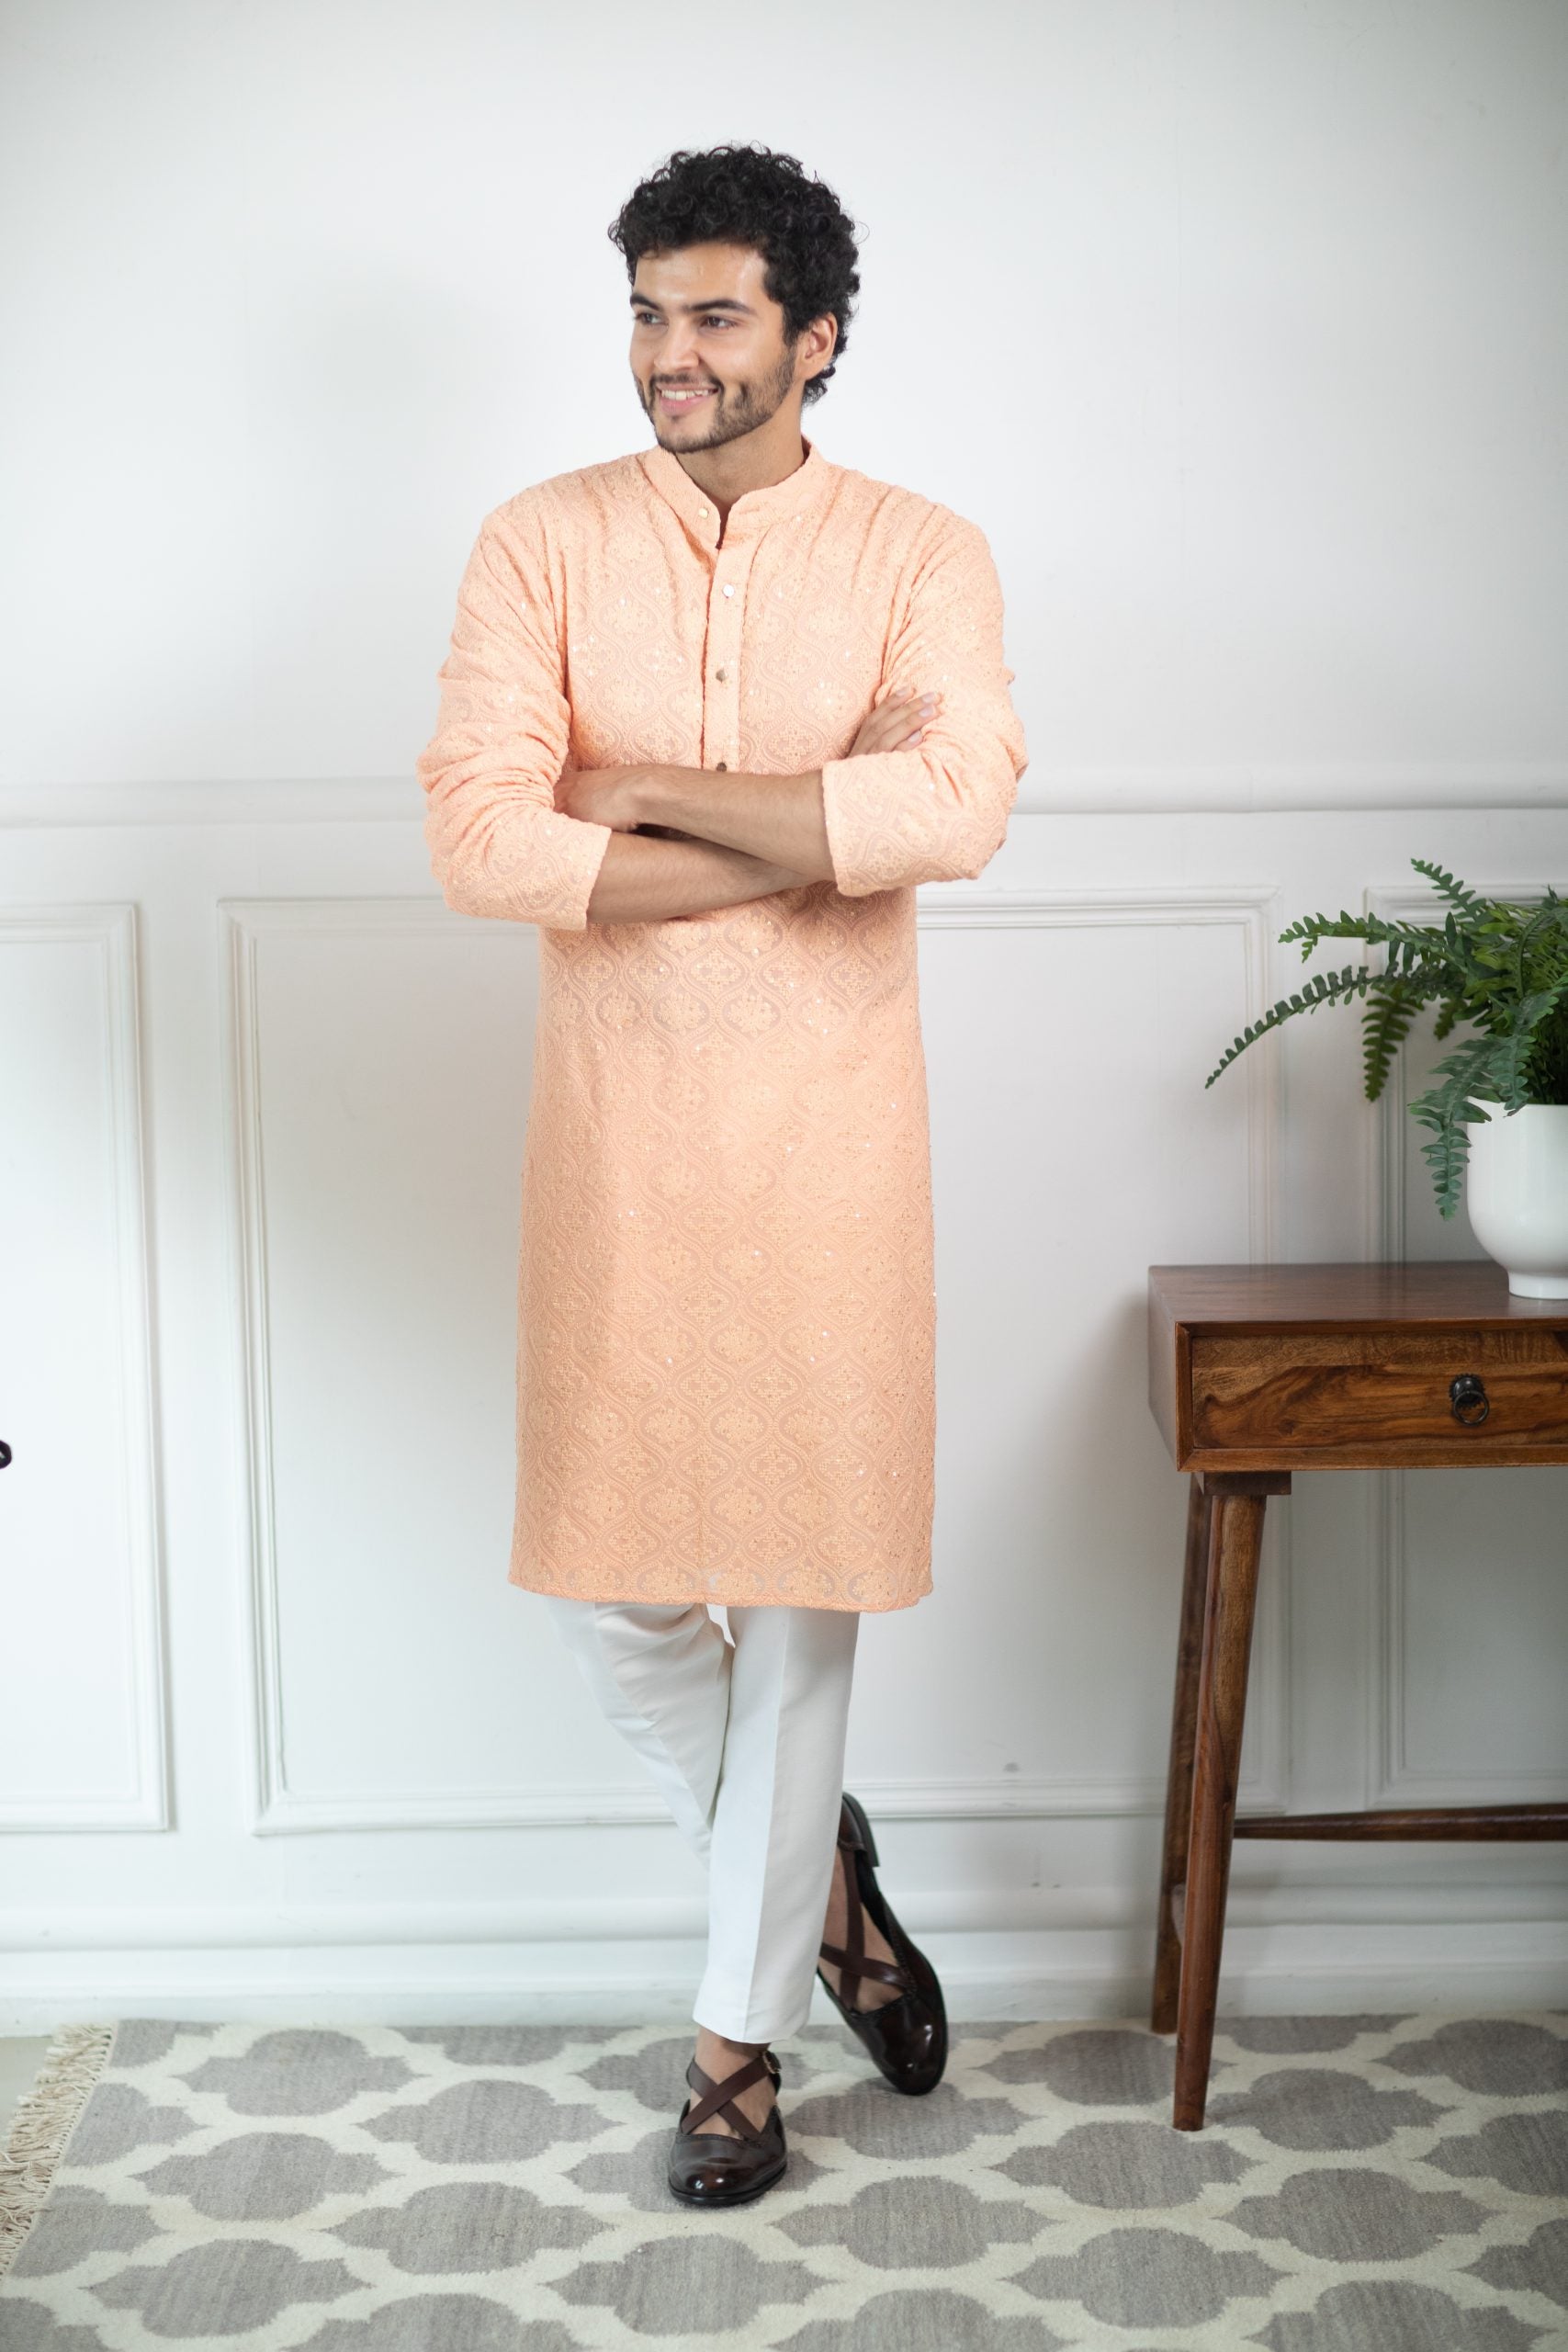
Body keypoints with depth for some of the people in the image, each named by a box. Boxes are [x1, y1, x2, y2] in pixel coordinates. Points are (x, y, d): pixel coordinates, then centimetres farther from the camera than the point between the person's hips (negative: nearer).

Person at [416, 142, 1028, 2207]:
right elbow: (477, 838, -15)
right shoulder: (543, 545, 0)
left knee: (802, 1583, 6)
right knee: (611, 1588, 6)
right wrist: (810, 839, -17)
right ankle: (821, 1876, 34)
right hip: (617, 1133, 1)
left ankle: (742, 2032, 23)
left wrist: (637, 792, -17)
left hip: (826, 1134, -1)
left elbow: (957, 809, -21)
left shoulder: (920, 556, -1)